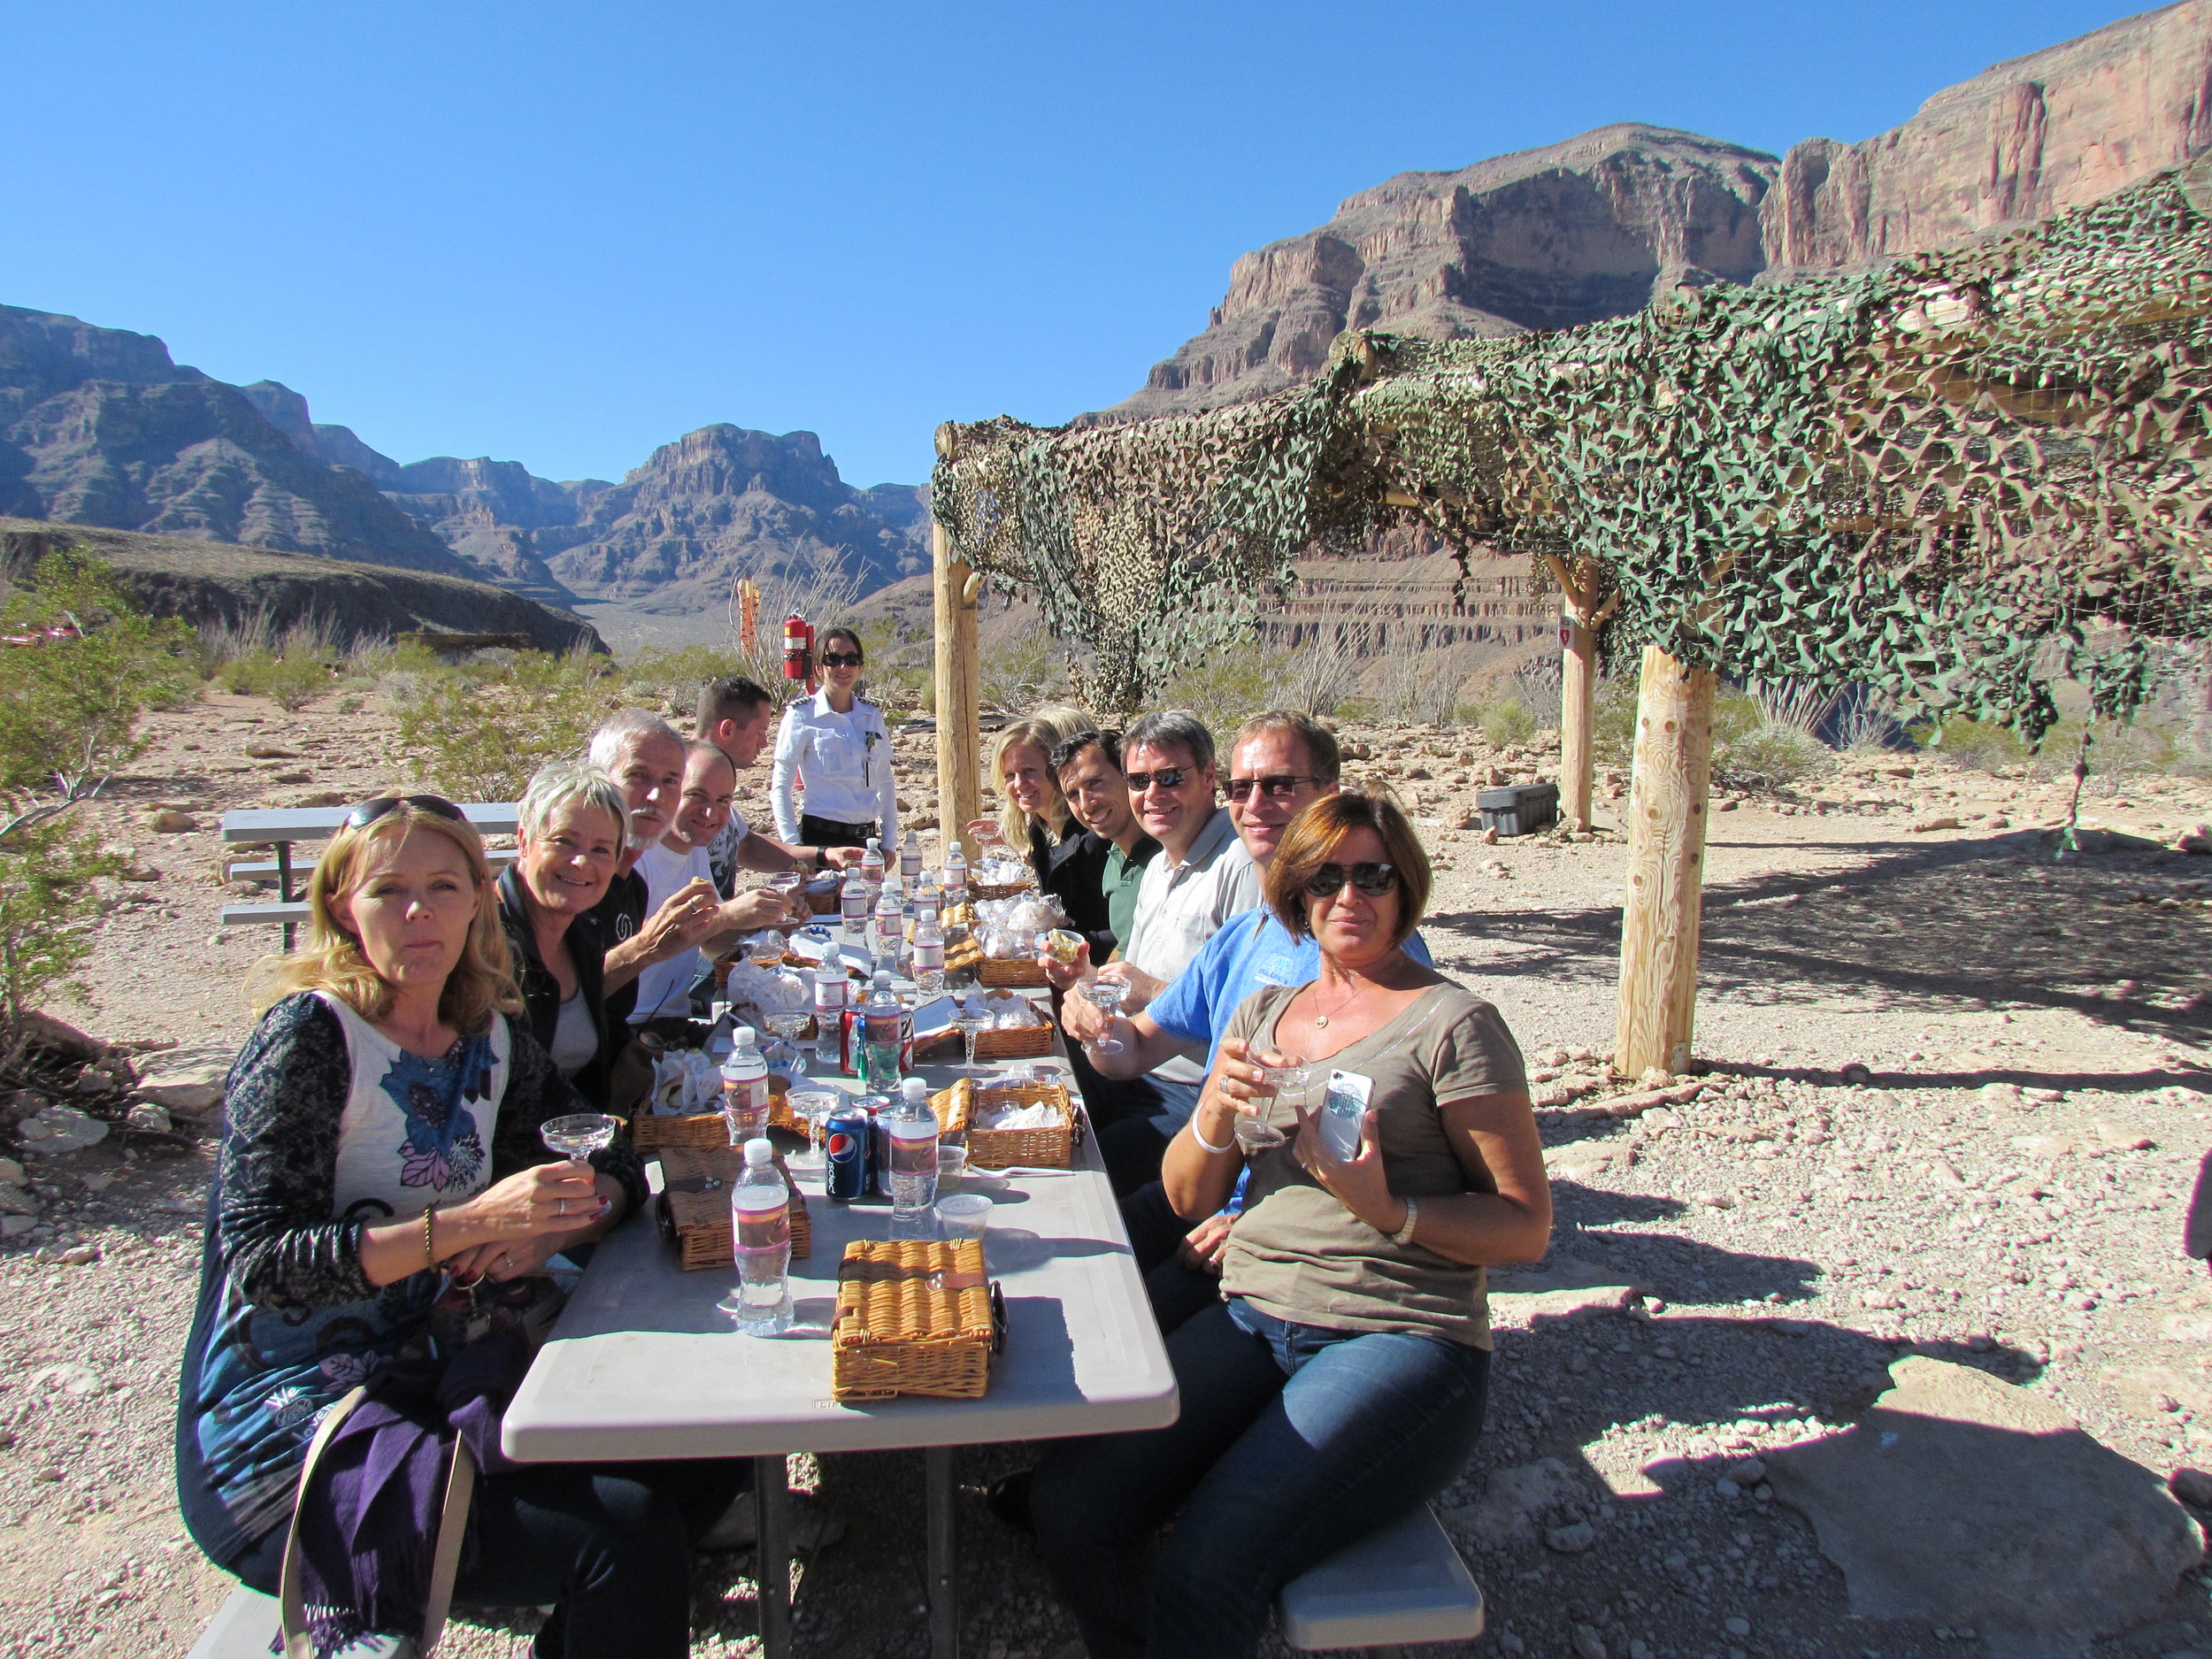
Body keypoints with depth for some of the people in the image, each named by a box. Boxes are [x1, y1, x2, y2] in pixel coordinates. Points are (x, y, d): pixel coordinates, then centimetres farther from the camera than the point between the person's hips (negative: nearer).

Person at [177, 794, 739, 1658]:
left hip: (423, 1375, 6)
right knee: (625, 1530, -23)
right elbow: (261, 1264, -18)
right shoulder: (307, 1037, -12)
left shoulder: (489, 1035, 5)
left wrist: (549, 1228, -11)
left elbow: (609, 1161, 10)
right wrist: (468, 1224, -28)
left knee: (708, 1450, -7)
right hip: (285, 1432, -6)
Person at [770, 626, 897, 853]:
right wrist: (793, 845, -12)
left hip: (866, 838, 4)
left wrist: (889, 842, 9)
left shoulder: (872, 715, 9)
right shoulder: (802, 716, -5)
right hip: (820, 838, -4)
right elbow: (780, 787, -5)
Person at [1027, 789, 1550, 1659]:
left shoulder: (1452, 1023, -3)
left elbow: (1527, 1225, -4)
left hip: (1399, 1337, -5)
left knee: (1205, 1568, -25)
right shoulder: (1264, 1013, 14)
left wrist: (1390, 1211, -20)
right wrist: (1215, 1111, -8)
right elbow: (1189, 1198, 12)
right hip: (1250, 1318, 5)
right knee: (1069, 1498, -15)